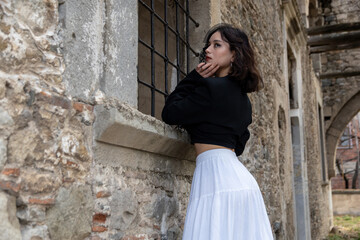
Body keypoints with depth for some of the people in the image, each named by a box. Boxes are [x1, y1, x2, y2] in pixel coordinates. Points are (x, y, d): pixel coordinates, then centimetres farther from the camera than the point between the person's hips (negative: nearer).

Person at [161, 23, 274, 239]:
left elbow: (170, 114, -2)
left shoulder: (213, 87, -9)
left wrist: (194, 78, 2)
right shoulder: (241, 97, 19)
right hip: (238, 174, 10)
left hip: (216, 173, -10)